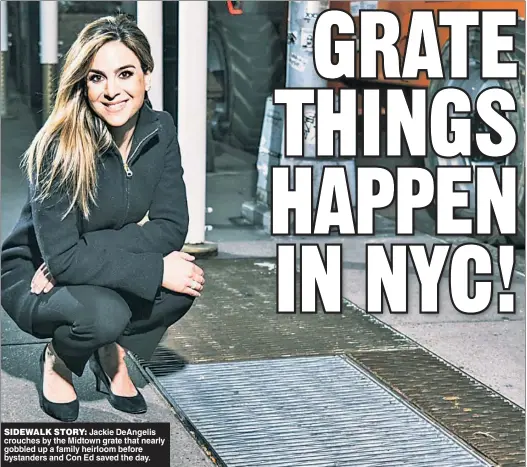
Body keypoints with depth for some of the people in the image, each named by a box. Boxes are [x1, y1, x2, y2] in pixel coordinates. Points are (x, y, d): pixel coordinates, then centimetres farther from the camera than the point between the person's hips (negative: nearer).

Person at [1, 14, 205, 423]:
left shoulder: (161, 131, -10)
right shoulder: (59, 147, -26)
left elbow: (171, 227, -13)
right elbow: (61, 256, -29)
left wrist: (87, 251, -25)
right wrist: (156, 270, -32)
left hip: (93, 269, 5)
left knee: (188, 276, -24)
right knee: (104, 312, -36)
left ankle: (113, 351, 5)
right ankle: (59, 358, 1)